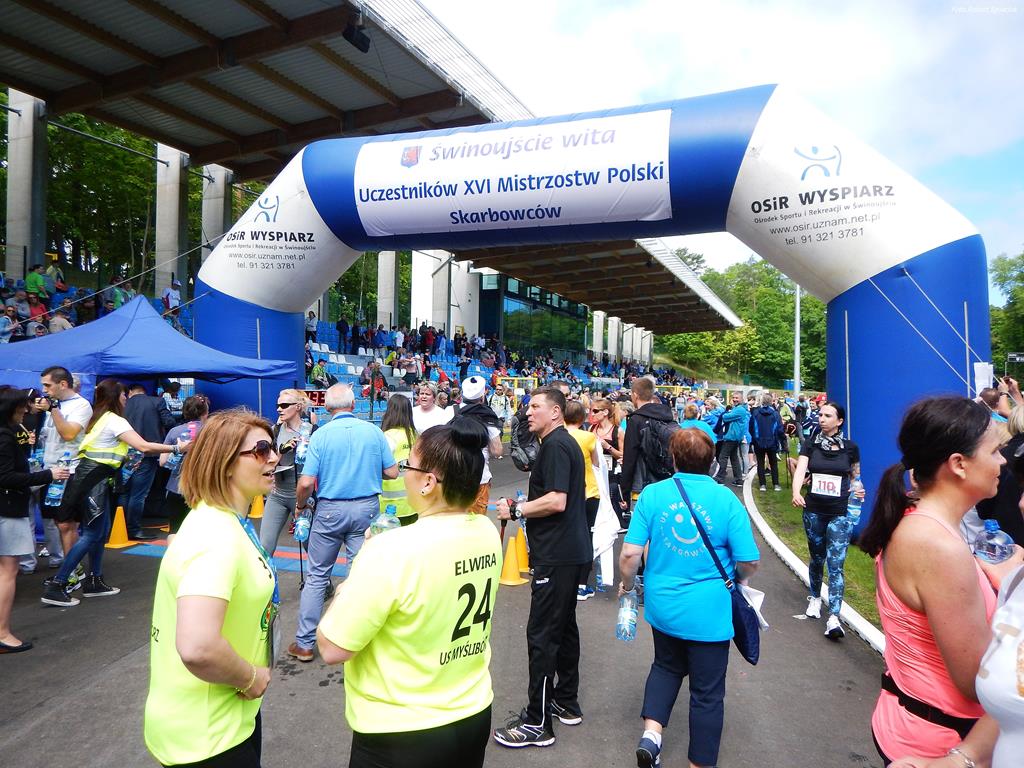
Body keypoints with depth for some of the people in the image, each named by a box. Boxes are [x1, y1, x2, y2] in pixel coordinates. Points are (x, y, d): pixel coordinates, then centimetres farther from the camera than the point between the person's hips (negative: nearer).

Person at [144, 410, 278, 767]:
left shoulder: (229, 522, 3)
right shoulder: (217, 536, -28)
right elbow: (197, 648, -39)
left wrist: (247, 677, 7)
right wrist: (250, 677, -22)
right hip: (207, 738, -9)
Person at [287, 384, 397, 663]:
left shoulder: (321, 434, -8)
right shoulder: (373, 431, -3)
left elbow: (306, 482, -12)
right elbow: (392, 472, 1)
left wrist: (300, 505, 7)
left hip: (330, 509, -1)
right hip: (367, 508, 1)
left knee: (317, 576, 11)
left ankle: (304, 643, 19)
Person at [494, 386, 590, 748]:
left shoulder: (555, 445, -16)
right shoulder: (566, 442, 15)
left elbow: (557, 501, -25)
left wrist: (517, 509, -15)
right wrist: (524, 505, 16)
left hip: (556, 555, -11)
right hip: (570, 551, 11)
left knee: (542, 635, -4)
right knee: (563, 626, 19)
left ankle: (537, 723, 5)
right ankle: (566, 702, 32)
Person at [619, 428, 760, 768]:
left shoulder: (652, 494, -9)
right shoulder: (726, 499, -12)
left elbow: (630, 552, -11)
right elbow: (749, 562, -10)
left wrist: (627, 583, 8)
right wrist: (739, 579, 12)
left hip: (662, 605, 2)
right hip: (709, 613, -2)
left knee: (666, 666, 27)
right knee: (707, 692, 14)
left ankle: (651, 734, 15)